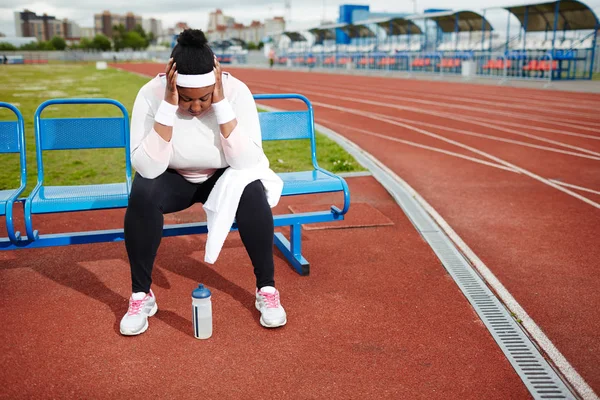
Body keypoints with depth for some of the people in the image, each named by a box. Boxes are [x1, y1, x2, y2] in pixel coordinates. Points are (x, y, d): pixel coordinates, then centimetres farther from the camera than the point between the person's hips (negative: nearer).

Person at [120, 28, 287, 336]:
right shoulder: (151, 95, -25)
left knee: (251, 191, -32)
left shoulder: (236, 91, -25)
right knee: (142, 194, -32)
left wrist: (221, 104, -37)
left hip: (223, 176, 0)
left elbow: (248, 164, -32)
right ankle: (141, 294, -11)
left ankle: (266, 289, -14)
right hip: (172, 178, 0)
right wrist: (169, 106, -39)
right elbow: (147, 169, -33)